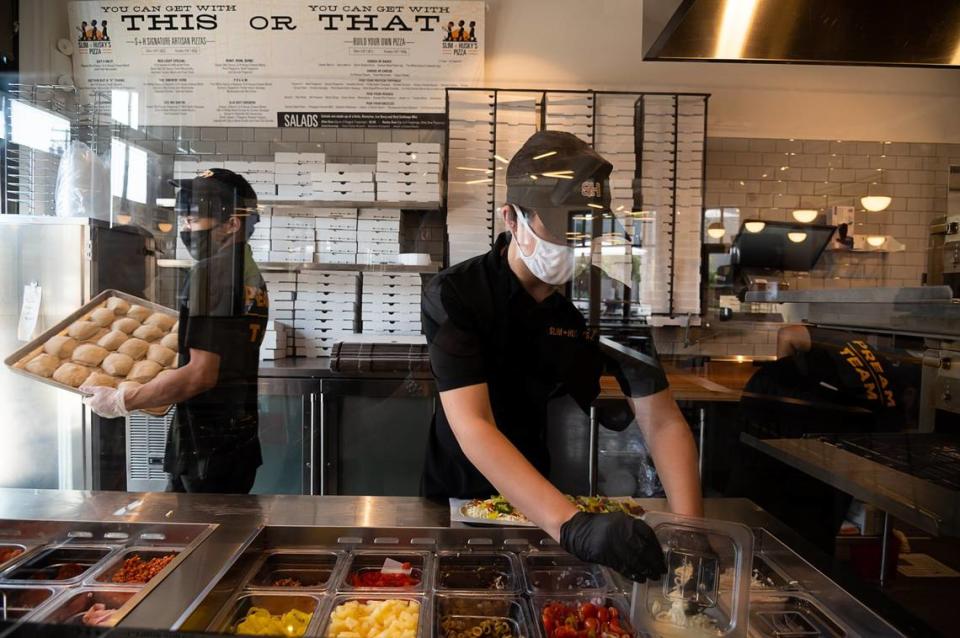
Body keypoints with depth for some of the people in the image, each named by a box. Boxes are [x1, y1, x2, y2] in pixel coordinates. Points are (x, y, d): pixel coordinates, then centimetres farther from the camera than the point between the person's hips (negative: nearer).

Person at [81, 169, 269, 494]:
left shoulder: (211, 272, -18)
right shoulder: (251, 274, 10)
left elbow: (201, 374, -23)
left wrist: (121, 402, -15)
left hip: (207, 442, -8)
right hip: (240, 434, 8)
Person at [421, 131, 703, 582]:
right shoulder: (454, 295, -17)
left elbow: (662, 422, -9)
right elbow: (471, 427, -27)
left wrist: (689, 527, -26)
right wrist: (573, 527, -39)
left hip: (564, 492, 2)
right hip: (462, 498, -1)